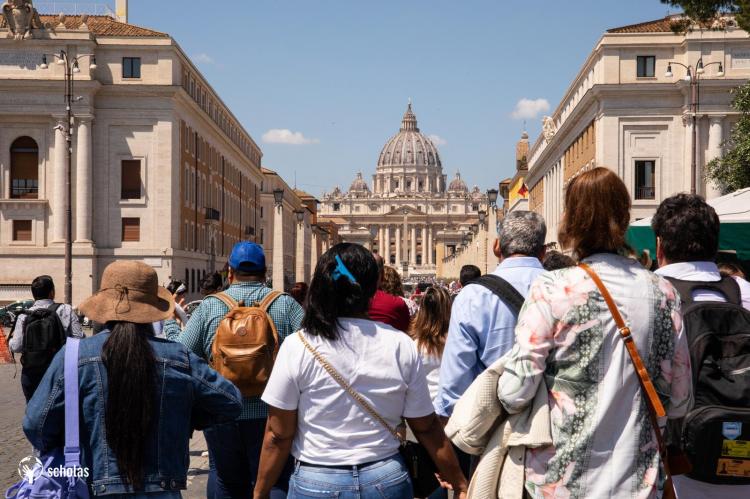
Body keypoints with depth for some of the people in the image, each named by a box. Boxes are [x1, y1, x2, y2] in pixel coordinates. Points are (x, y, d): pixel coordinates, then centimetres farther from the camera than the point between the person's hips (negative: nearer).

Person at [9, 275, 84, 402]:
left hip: (31, 376, 1)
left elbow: (16, 347, -9)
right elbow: (79, 338, -13)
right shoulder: (65, 310, -9)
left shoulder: (24, 316, -7)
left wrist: (12, 338, 12)